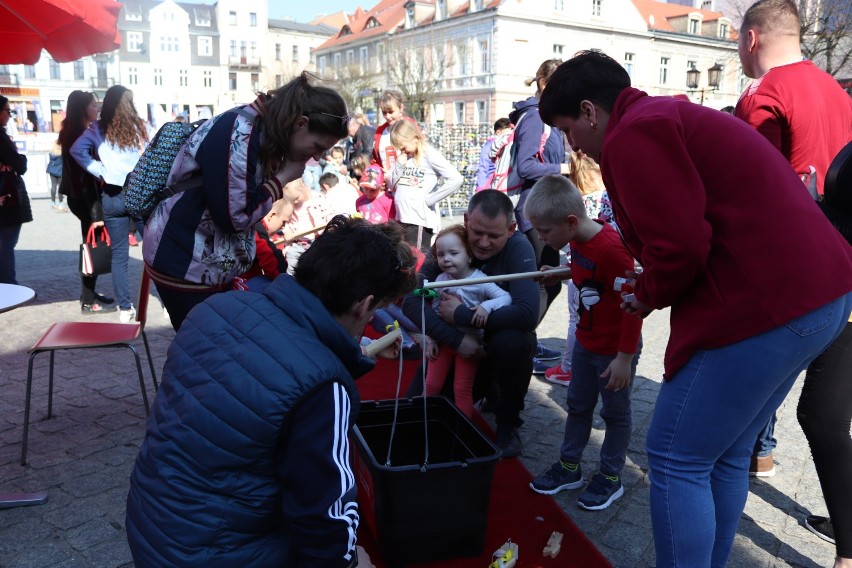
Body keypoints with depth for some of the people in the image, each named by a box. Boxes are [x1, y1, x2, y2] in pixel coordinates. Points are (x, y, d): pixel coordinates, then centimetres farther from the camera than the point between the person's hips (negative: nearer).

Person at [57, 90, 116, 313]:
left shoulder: (77, 133, 14)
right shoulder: (80, 136, -16)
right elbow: (85, 174, -21)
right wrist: (96, 211, -24)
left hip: (81, 197, 10)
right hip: (85, 198, -10)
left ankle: (89, 294, 25)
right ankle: (88, 301, 3)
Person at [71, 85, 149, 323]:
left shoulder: (98, 129, 3)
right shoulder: (138, 127, 5)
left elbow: (77, 150, -11)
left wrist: (101, 172, -6)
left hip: (112, 196, 0)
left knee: (119, 254, 6)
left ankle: (125, 308, 7)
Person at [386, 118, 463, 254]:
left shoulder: (429, 155, -7)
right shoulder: (403, 156, 13)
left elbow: (456, 179, -19)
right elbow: (392, 186, 14)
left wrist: (429, 199, -14)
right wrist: (399, 165, -1)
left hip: (420, 220, -7)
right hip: (401, 219, 7)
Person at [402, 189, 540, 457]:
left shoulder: (518, 248, -23)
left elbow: (527, 314, -37)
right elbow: (411, 302, -21)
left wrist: (460, 314, -32)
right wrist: (456, 338, -34)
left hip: (503, 338, -3)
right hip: (456, 345, 3)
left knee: (512, 341, -37)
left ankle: (508, 423, -10)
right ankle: (487, 390, 20)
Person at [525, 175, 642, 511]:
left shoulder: (611, 249, -30)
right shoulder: (578, 240, -4)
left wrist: (625, 358, -22)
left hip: (615, 350, -8)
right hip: (585, 342, 8)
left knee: (615, 412, 11)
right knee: (578, 405, 19)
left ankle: (610, 477, 28)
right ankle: (569, 466, 34)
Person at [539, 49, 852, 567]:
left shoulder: (631, 135, -11)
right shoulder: (671, 116, 21)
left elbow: (680, 245, -19)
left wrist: (650, 296, -1)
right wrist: (653, 284, 15)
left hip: (766, 308, -10)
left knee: (677, 459, 1)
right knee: (726, 456, 18)